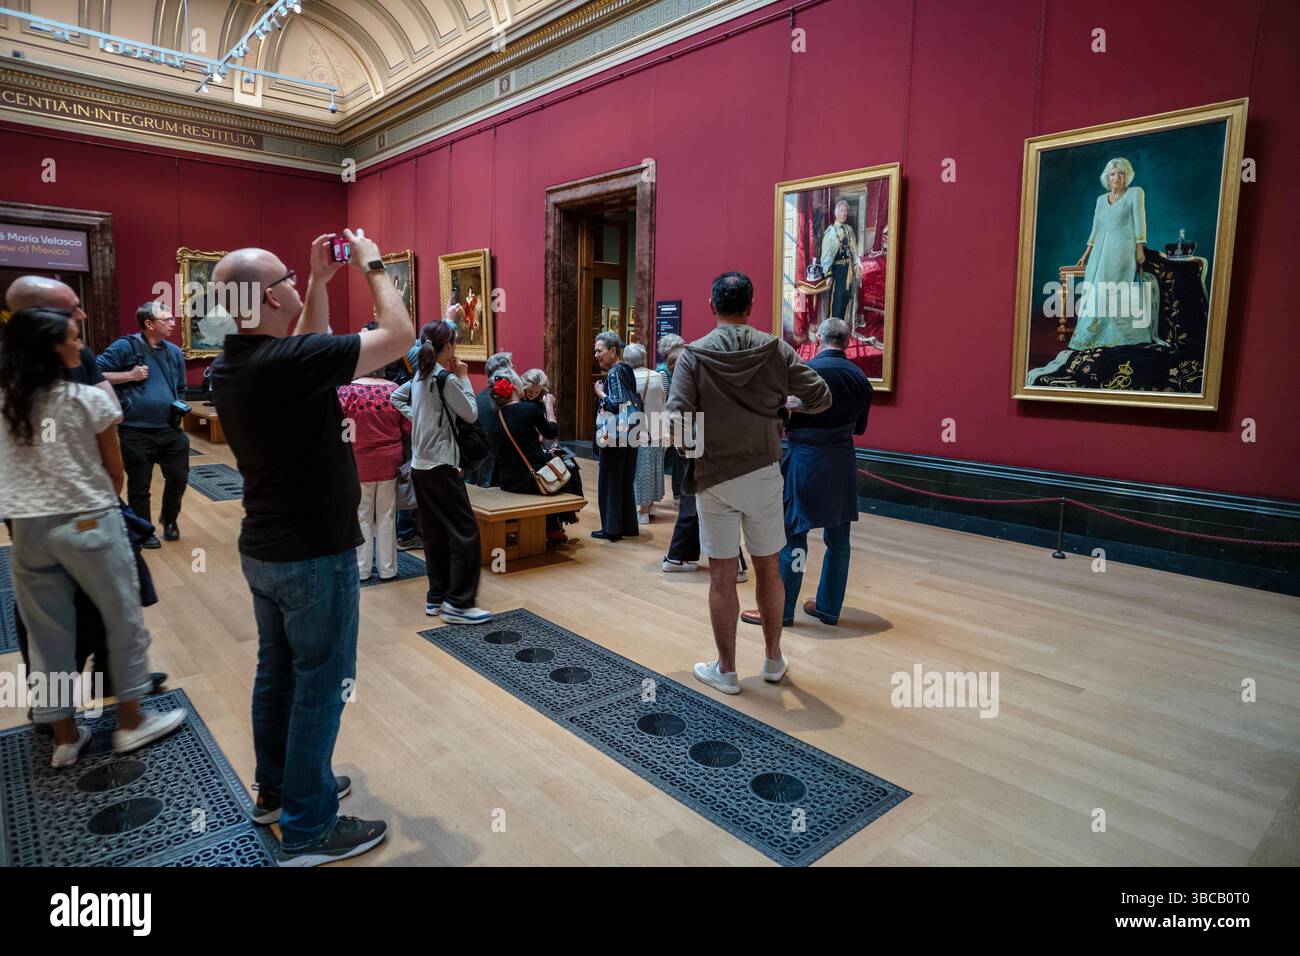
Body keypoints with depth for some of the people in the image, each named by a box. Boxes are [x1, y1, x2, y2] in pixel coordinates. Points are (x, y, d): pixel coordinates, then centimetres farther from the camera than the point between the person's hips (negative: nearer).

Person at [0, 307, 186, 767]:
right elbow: (115, 473, 1)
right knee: (125, 621, 10)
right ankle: (130, 723, 19)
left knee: (48, 634, 12)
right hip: (88, 523, -5)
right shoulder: (90, 400, -9)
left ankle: (65, 737, 24)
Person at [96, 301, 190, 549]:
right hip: (136, 432, -4)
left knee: (179, 477, 7)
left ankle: (169, 519, 32)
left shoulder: (175, 352, 9)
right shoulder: (126, 347, -8)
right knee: (139, 486, 9)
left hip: (170, 430, 4)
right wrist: (130, 375, -17)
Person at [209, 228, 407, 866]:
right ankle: (308, 829, 15)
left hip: (264, 548, 9)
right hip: (314, 554, -9)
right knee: (320, 685, 3)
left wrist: (322, 282, 12)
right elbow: (398, 335, -21)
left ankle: (277, 789, 36)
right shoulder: (286, 363, -24)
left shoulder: (233, 364, 2)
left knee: (278, 671, 20)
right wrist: (373, 265, -6)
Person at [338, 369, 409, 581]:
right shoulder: (395, 390, -2)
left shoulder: (347, 389, -9)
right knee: (386, 516, 9)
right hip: (389, 460, 2)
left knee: (362, 517, 8)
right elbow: (408, 426, -1)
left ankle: (361, 569, 15)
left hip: (359, 462, -2)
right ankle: (387, 569, 16)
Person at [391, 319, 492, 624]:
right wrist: (464, 378, 1)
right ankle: (458, 603, -5)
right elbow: (471, 414, -8)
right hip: (441, 466, -9)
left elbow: (395, 398, 25)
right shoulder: (446, 379, -14)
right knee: (465, 531, -6)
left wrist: (417, 416, 14)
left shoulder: (419, 376, 11)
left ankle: (436, 596, 19)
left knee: (434, 532, 13)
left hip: (419, 464, 9)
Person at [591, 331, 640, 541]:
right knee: (626, 481, 13)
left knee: (610, 480, 1)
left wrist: (601, 393, -10)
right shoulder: (626, 370, 11)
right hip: (629, 435, 9)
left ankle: (612, 529, 7)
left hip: (615, 435, -9)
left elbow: (617, 404, -24)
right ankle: (629, 526, 20)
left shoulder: (614, 373, -15)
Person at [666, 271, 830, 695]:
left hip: (713, 479, -1)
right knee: (769, 569, 15)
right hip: (763, 474, 2)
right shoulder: (776, 349, -3)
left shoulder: (694, 355, -7)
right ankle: (774, 660, 29)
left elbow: (676, 422, -14)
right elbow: (820, 398, -2)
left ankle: (726, 670, 20)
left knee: (722, 576, 7)